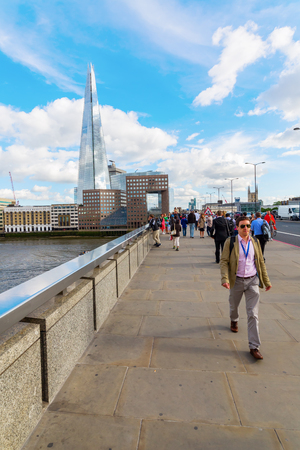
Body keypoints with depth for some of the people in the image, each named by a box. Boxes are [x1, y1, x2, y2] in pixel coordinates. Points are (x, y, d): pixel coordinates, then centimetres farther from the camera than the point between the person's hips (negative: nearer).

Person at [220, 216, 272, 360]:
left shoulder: (255, 242, 2)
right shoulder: (230, 242, -8)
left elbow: (260, 262, 10)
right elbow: (224, 261, -9)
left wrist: (266, 281, 12)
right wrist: (225, 279, -21)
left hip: (252, 280, 1)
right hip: (237, 280, -1)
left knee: (253, 314, -2)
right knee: (233, 306, 21)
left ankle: (254, 347, 7)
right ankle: (234, 320, 55)